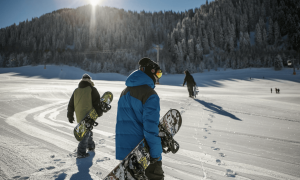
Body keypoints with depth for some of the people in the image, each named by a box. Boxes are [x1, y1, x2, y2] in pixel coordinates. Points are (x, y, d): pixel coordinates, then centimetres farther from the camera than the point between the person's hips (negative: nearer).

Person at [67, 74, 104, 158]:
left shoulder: (76, 91, 10)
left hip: (79, 116, 6)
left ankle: (90, 145, 39)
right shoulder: (92, 90, -5)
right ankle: (81, 152, -3)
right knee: (86, 133, -1)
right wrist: (99, 112, 2)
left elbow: (71, 104, 14)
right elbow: (97, 102, -10)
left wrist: (70, 116, 21)